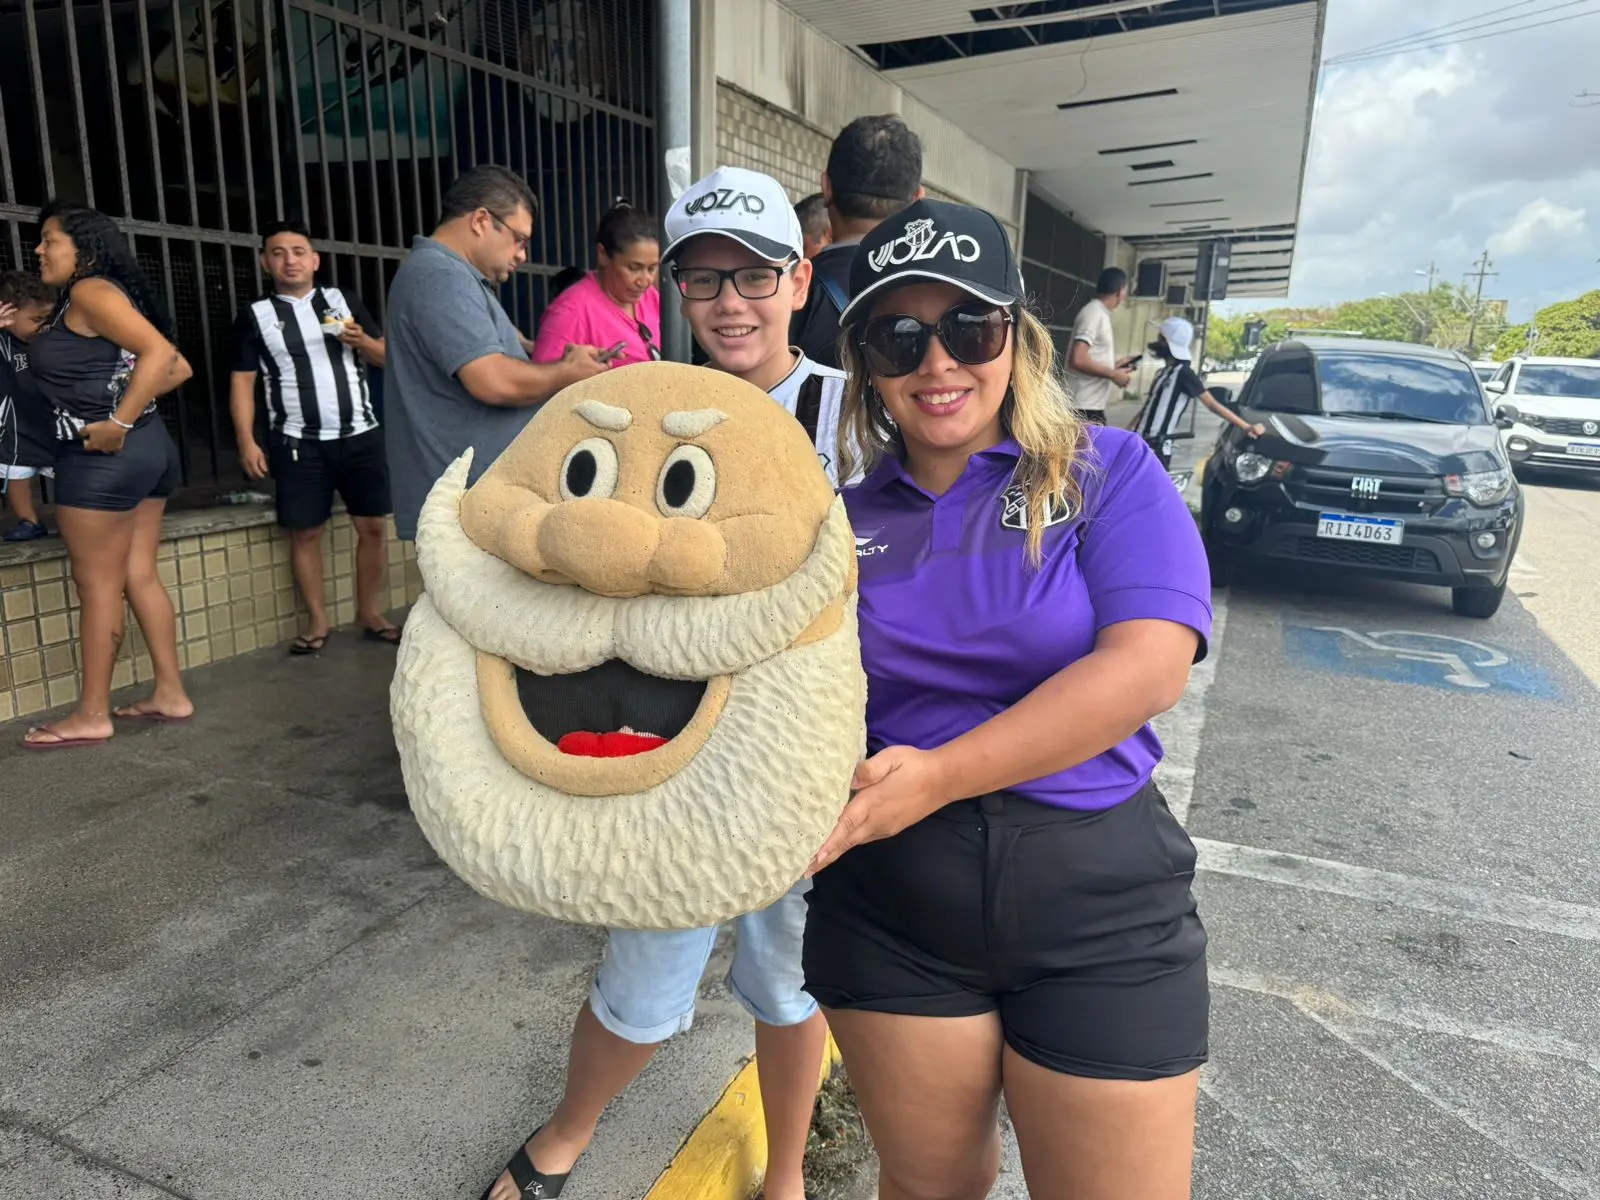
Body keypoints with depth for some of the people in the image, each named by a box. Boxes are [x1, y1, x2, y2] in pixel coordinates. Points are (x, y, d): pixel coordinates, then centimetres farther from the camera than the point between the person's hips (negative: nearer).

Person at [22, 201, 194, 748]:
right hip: (146, 448, 9)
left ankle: (91, 715, 7)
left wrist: (117, 423, -22)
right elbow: (179, 368, 17)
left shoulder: (90, 291, -9)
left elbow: (160, 352, -24)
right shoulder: (101, 297, 19)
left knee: (97, 584, -2)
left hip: (103, 455, -9)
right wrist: (128, 403, 10)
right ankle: (171, 694, 15)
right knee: (138, 575, 11)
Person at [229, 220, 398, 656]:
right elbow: (242, 382, 2)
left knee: (374, 525, 2)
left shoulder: (344, 301, 10)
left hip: (360, 435, 2)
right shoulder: (255, 316, 5)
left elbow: (387, 357, 11)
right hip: (298, 442, -1)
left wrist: (362, 340, -11)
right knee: (305, 533, 2)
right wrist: (246, 442, -7)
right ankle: (317, 620, 13)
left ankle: (370, 613, 15)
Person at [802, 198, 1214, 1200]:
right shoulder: (846, 522, 4)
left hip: (1099, 905, -2)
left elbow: (1148, 665, -17)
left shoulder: (1106, 471, -4)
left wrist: (939, 774, -25)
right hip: (890, 909, 3)